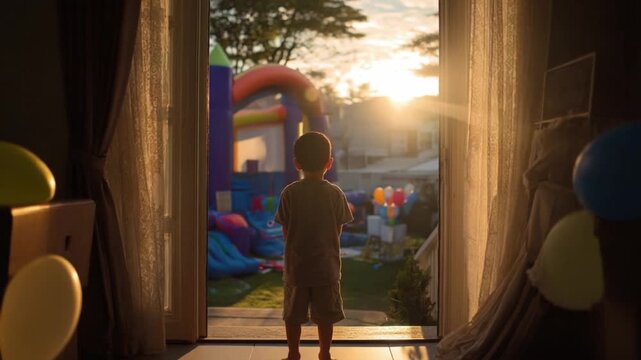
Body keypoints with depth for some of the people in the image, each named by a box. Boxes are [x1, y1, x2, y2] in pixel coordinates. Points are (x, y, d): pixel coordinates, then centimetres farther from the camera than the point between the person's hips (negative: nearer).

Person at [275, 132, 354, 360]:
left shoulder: (289, 193, -8)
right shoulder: (335, 194, -7)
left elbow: (285, 232, -3)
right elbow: (338, 231, -1)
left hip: (296, 266, 0)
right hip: (327, 266, 0)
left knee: (293, 315, 13)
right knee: (325, 315, 12)